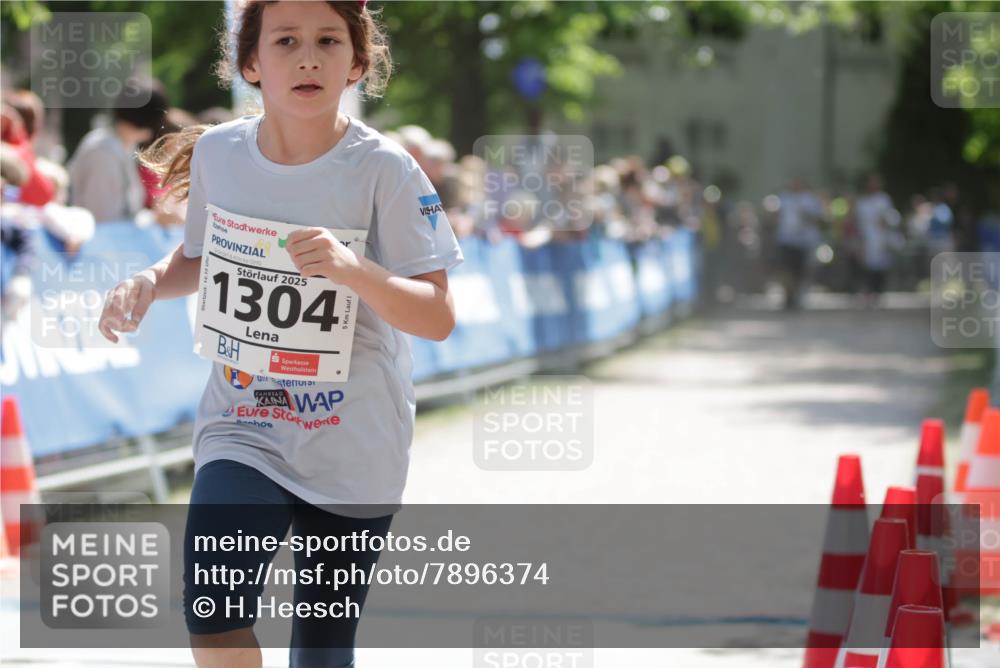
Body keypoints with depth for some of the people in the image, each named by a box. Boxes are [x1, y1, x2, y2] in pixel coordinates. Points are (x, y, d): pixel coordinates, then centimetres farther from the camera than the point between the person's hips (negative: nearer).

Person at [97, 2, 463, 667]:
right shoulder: (217, 151, -3)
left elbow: (439, 317, -15)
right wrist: (149, 283, -4)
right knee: (212, 601, -23)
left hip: (354, 445, -1)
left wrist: (351, 268, -32)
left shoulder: (383, 169, -13)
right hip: (242, 431, 2)